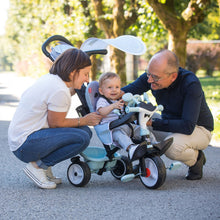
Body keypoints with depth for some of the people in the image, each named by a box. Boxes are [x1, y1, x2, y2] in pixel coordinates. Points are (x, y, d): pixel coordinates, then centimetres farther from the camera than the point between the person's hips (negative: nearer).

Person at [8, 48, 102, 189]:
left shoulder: (50, 78, 9)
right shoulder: (59, 91, -20)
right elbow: (56, 123, -12)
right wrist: (84, 120, -1)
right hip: (25, 145, -10)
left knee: (85, 131, 4)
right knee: (82, 138, -21)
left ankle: (42, 165, 7)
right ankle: (38, 166, -9)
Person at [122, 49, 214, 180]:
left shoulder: (191, 84, -32)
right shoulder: (152, 76, -16)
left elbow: (188, 126, -37)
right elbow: (130, 90, -6)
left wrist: (152, 122, -39)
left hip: (198, 129, -6)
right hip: (169, 123, 6)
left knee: (172, 146, -36)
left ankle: (196, 159, -3)